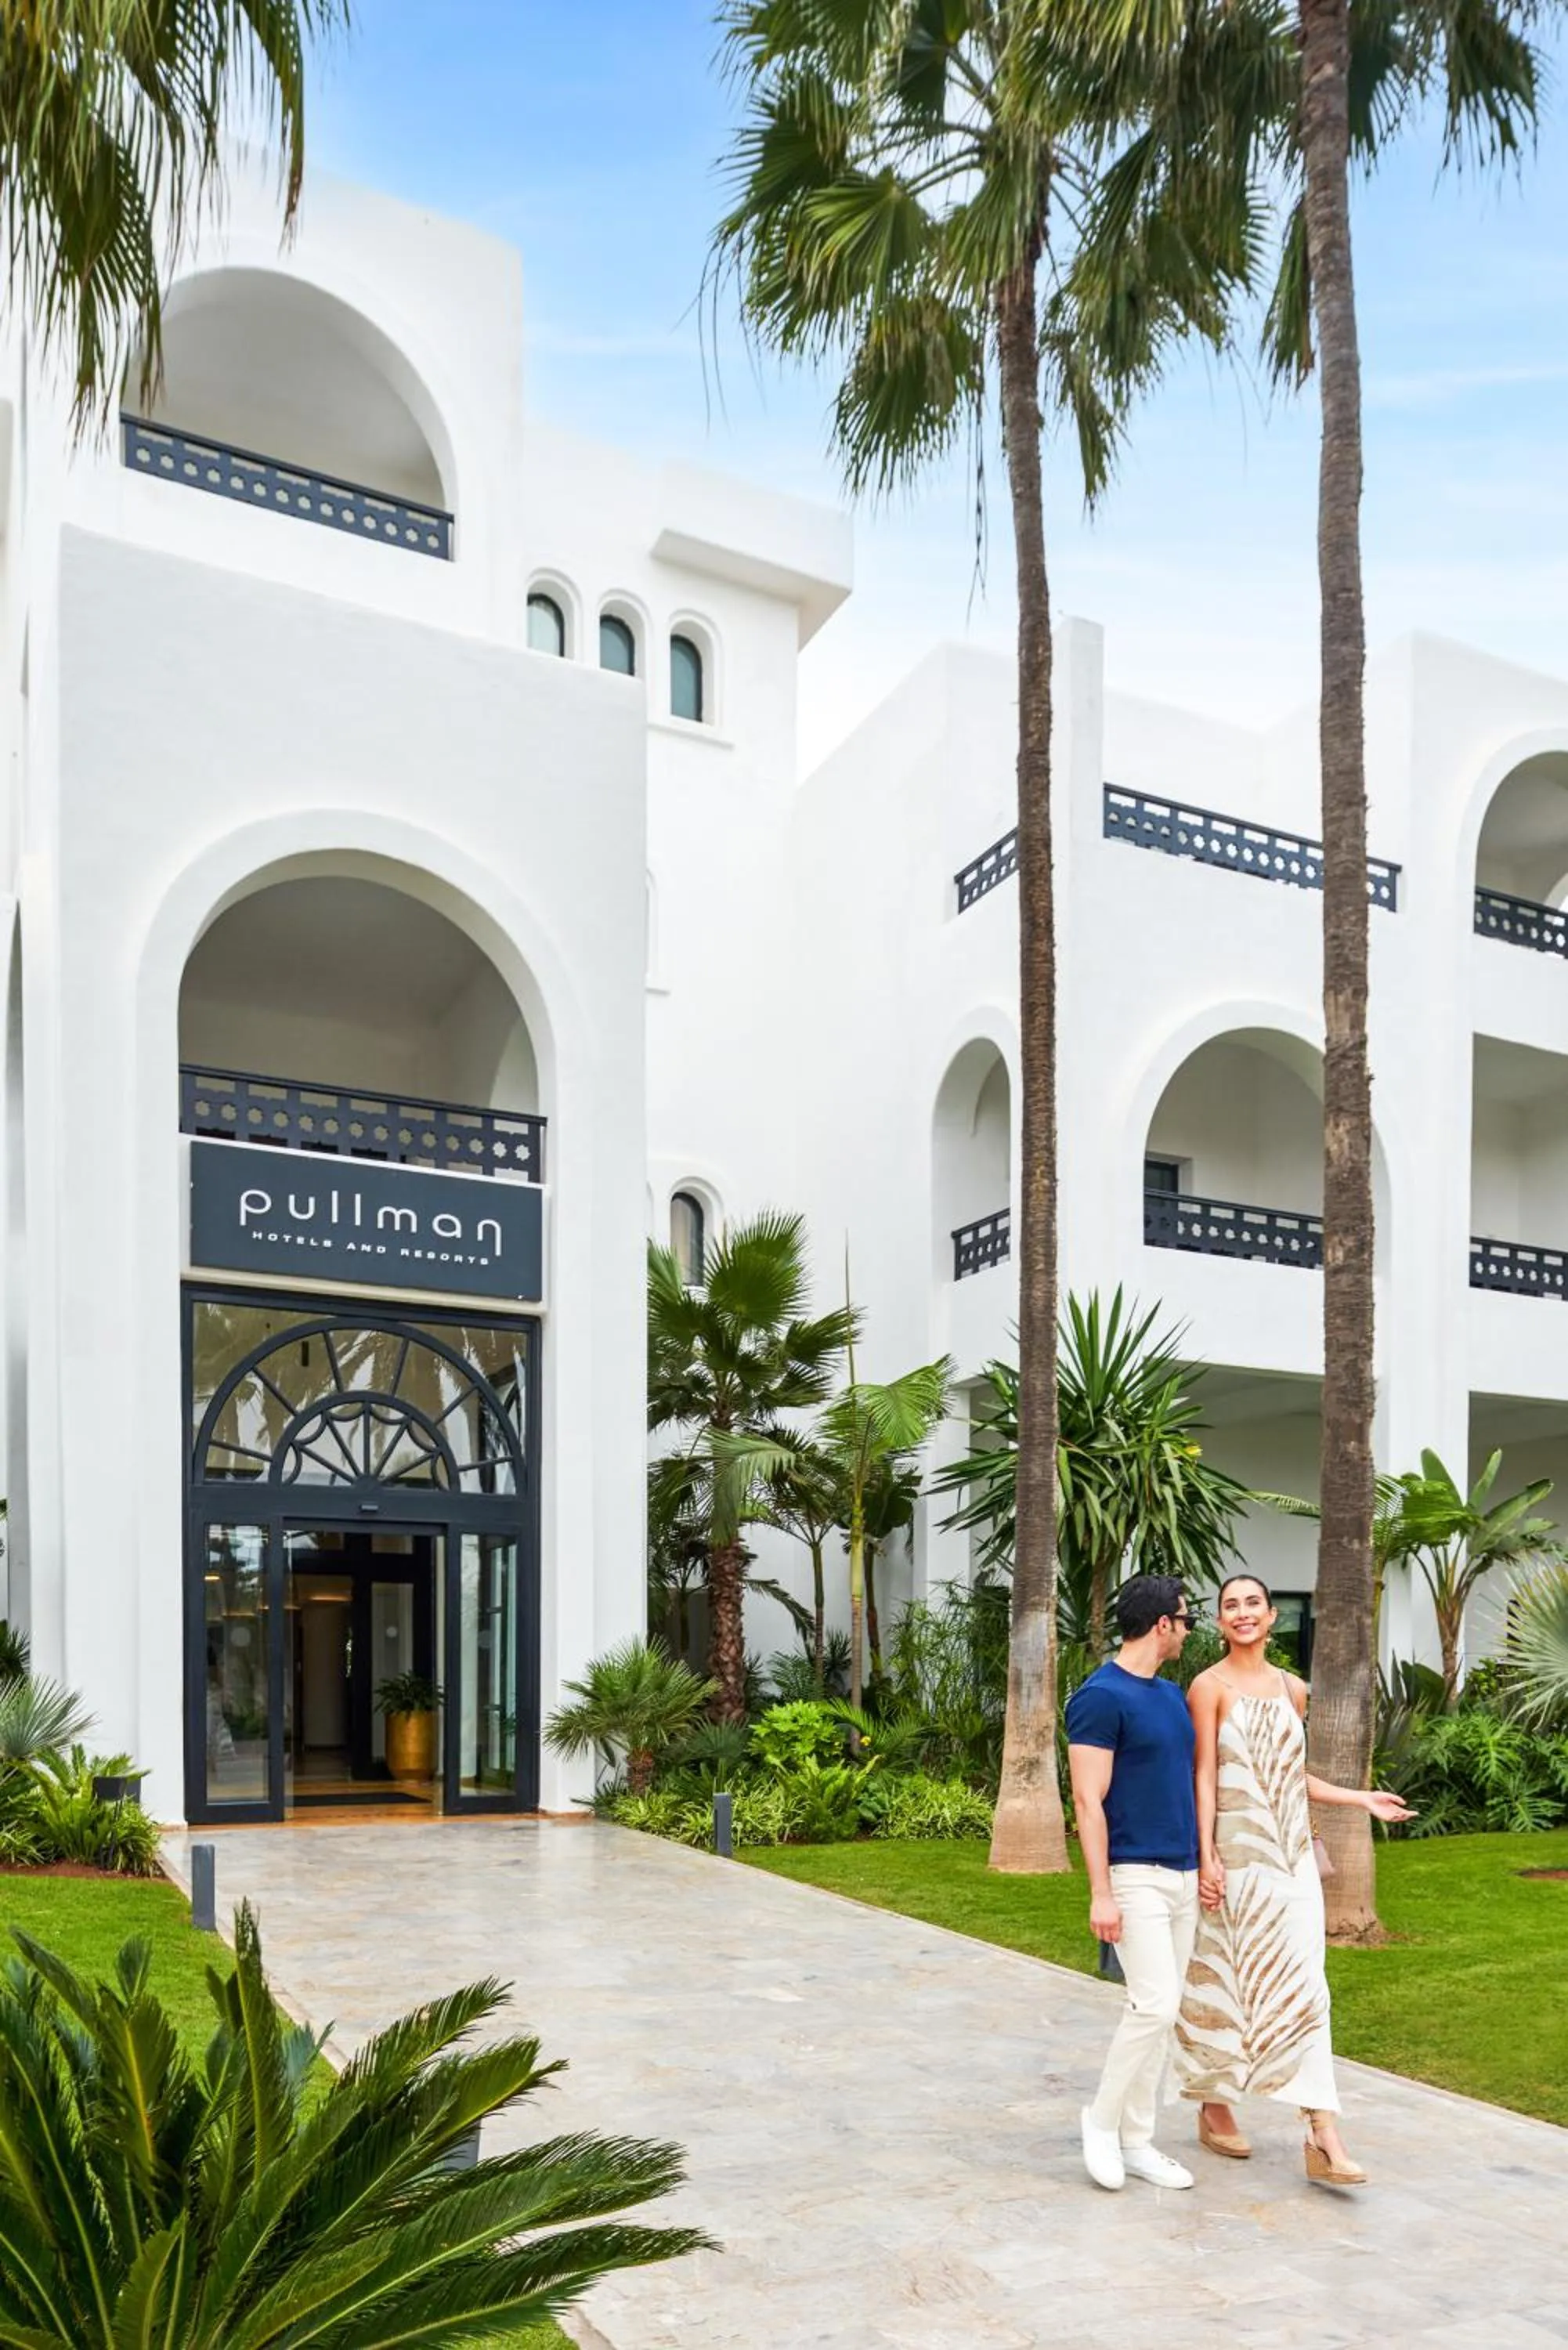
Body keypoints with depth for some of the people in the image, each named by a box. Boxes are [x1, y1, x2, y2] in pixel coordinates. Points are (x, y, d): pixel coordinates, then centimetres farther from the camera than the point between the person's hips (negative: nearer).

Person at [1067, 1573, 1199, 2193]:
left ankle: (1136, 2140, 19)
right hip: (1135, 1877, -8)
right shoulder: (1101, 1697, -13)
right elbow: (1088, 1801, -16)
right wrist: (1100, 1894, -18)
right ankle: (1102, 2119, 6)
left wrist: (1207, 1863, 16)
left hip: (1182, 1875, 8)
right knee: (1156, 2004, -13)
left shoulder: (1172, 1695, 13)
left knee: (1160, 2010, 10)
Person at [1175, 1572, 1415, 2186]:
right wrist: (1206, 1856, -15)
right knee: (1225, 1980, 7)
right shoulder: (1210, 1686, -7)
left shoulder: (1292, 1690, 9)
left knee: (1301, 1985, 0)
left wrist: (1360, 1799, 16)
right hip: (1235, 1853, -4)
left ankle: (1323, 2135, -2)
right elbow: (1205, 1774, -10)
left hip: (1292, 1856, 4)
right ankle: (1214, 2107, 25)